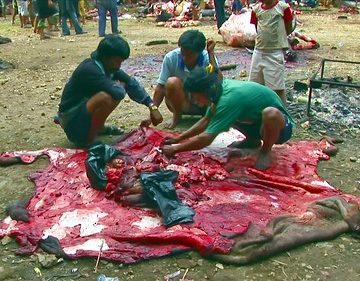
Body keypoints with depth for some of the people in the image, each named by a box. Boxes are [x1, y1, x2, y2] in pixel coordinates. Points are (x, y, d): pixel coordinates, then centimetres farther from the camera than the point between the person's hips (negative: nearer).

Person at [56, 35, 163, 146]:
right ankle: (88, 139, -15)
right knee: (107, 98, -33)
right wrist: (120, 86, -11)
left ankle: (98, 127, 11)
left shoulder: (108, 65, 0)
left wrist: (152, 107, -5)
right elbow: (117, 93, -35)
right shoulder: (90, 69, -26)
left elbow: (131, 83, 3)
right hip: (72, 122, -9)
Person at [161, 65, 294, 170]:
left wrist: (175, 149, -23)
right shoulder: (221, 87, -9)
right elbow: (206, 121, 3)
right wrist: (178, 139, 0)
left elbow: (206, 139, -33)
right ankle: (253, 140, 14)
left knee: (270, 113, -40)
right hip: (258, 120, 8)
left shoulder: (228, 99, -33)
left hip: (279, 124, -8)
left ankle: (266, 151, -11)